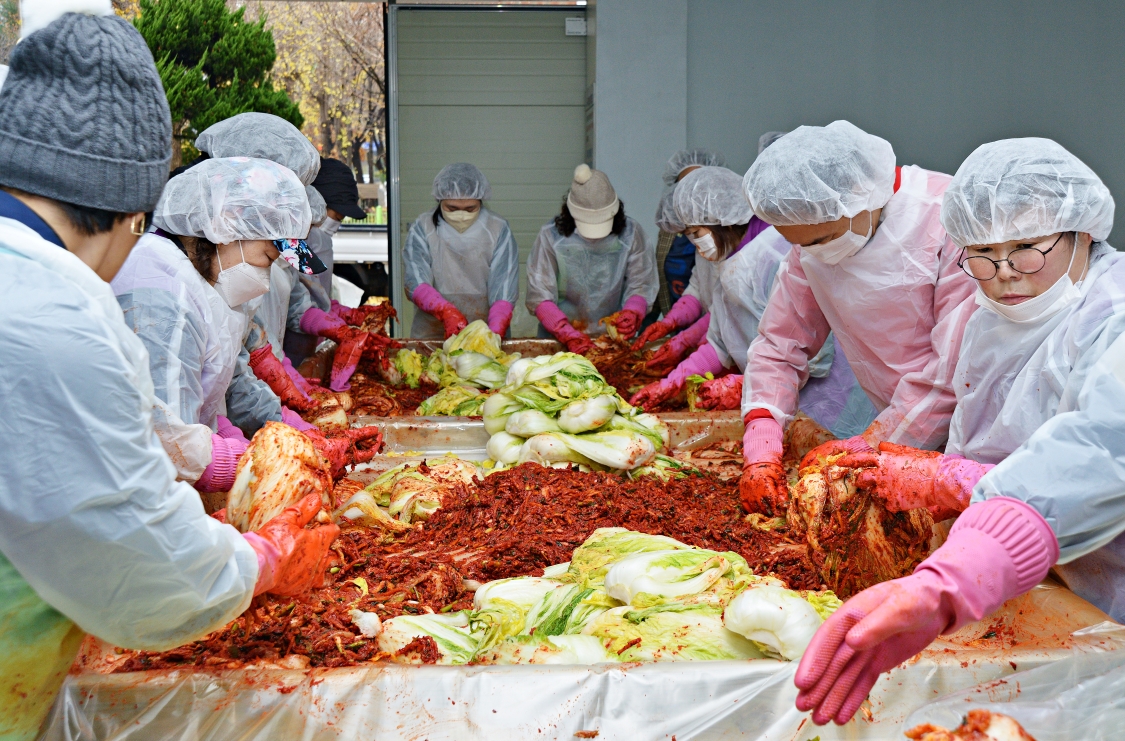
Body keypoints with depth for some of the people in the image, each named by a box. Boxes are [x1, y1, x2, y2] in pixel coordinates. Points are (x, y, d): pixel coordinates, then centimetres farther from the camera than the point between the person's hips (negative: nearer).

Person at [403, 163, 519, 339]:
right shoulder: (422, 228, 4)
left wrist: (495, 332, -20)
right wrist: (446, 312, -23)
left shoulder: (498, 230, 5)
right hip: (430, 336, 0)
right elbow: (416, 284, -6)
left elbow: (504, 291, -4)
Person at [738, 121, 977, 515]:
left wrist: (868, 445, -16)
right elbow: (778, 346, 5)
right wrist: (761, 453, -8)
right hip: (900, 433, 6)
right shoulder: (815, 235, 1)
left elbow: (958, 365, -20)